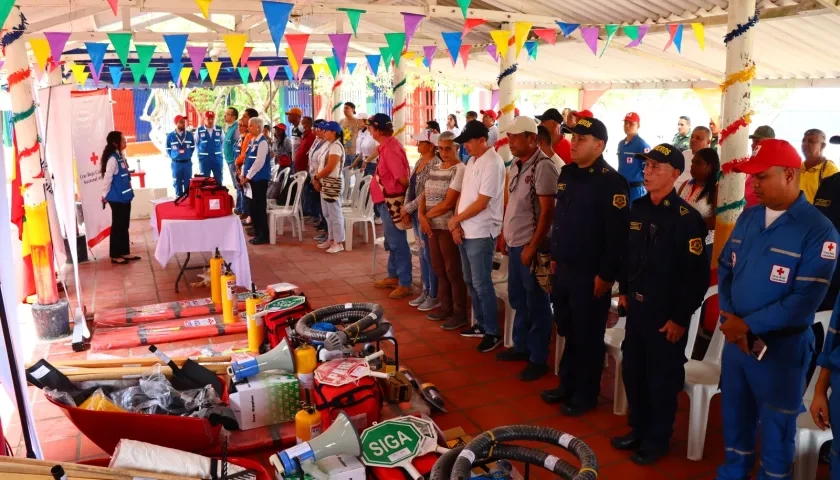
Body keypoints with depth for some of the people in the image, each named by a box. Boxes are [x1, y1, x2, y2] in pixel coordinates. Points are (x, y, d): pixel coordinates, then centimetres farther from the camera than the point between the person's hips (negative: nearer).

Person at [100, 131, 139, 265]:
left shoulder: (121, 156, 9)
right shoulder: (113, 159, -18)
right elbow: (107, 178, -17)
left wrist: (128, 191, 13)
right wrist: (105, 195, -9)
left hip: (124, 196, 9)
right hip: (116, 198, -8)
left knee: (124, 225, 14)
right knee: (117, 226, 0)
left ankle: (125, 252, 23)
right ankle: (115, 255, 10)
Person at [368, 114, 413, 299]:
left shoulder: (390, 149, -21)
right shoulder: (388, 145, 10)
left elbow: (402, 178, -23)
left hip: (392, 202, -10)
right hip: (387, 202, 10)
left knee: (398, 243, -3)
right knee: (391, 242, 19)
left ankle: (405, 284, 4)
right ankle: (393, 276, 32)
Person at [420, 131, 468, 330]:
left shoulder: (460, 170, -13)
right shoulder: (435, 168, 12)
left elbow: (448, 203, -17)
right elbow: (425, 195, 10)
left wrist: (427, 215, -7)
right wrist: (421, 216, -8)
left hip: (449, 227, -7)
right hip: (433, 226, 7)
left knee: (453, 271, 1)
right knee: (439, 270, 14)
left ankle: (460, 314, 11)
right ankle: (445, 307, 28)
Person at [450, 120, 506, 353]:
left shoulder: (492, 163, -17)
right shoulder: (472, 161, 11)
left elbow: (481, 203, -20)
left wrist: (455, 220, -9)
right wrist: (456, 224, -1)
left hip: (481, 234, -9)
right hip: (465, 231, 9)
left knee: (482, 284, -3)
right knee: (471, 281, 16)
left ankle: (493, 333, 9)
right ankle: (481, 325, 29)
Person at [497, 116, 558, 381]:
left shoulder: (543, 166, -16)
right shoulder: (516, 165, 9)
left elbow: (547, 211, -18)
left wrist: (533, 247, -18)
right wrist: (504, 233, 16)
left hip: (530, 246, -8)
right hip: (515, 243, 8)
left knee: (536, 304, 4)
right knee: (517, 299, 18)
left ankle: (538, 359, 16)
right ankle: (521, 346, 34)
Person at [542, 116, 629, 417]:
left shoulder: (611, 182, -16)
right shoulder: (567, 173, 8)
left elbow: (617, 234, -19)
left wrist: (605, 275, -18)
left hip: (590, 274, -7)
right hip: (564, 269, 7)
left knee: (588, 337, 8)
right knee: (568, 332, 18)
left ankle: (586, 394, 24)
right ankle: (567, 385, 33)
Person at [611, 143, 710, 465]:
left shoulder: (687, 218, -16)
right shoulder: (638, 208, 5)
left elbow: (697, 275, -17)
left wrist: (680, 318, -16)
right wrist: (623, 290, 15)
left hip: (666, 314, -6)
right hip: (637, 307, 6)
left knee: (661, 379, 8)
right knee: (632, 372, 15)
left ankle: (658, 439, 26)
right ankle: (638, 430, 34)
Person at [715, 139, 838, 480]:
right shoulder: (748, 217, 4)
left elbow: (805, 300, -19)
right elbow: (725, 267, 7)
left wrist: (749, 325, -17)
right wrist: (729, 318, -8)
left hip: (782, 346, -5)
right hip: (735, 337, 5)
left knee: (776, 427, 12)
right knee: (734, 414, 20)